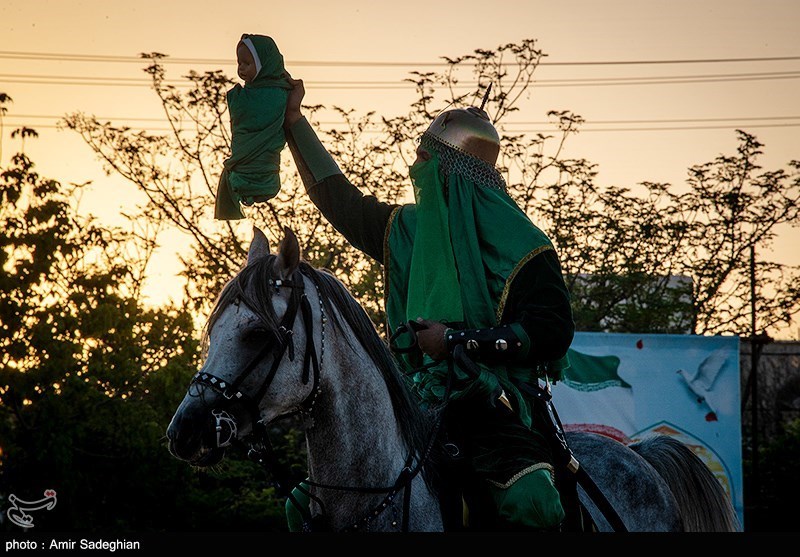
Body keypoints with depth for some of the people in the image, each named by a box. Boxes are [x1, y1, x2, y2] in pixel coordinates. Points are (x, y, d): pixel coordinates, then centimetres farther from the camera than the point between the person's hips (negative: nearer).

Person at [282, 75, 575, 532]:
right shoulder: (406, 229, 17)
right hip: (418, 406, 6)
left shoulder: (522, 247, -1)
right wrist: (294, 120, 29)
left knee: (530, 507, -33)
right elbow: (338, 197, 28)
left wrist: (457, 339, -14)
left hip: (495, 408, -5)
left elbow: (553, 331, -10)